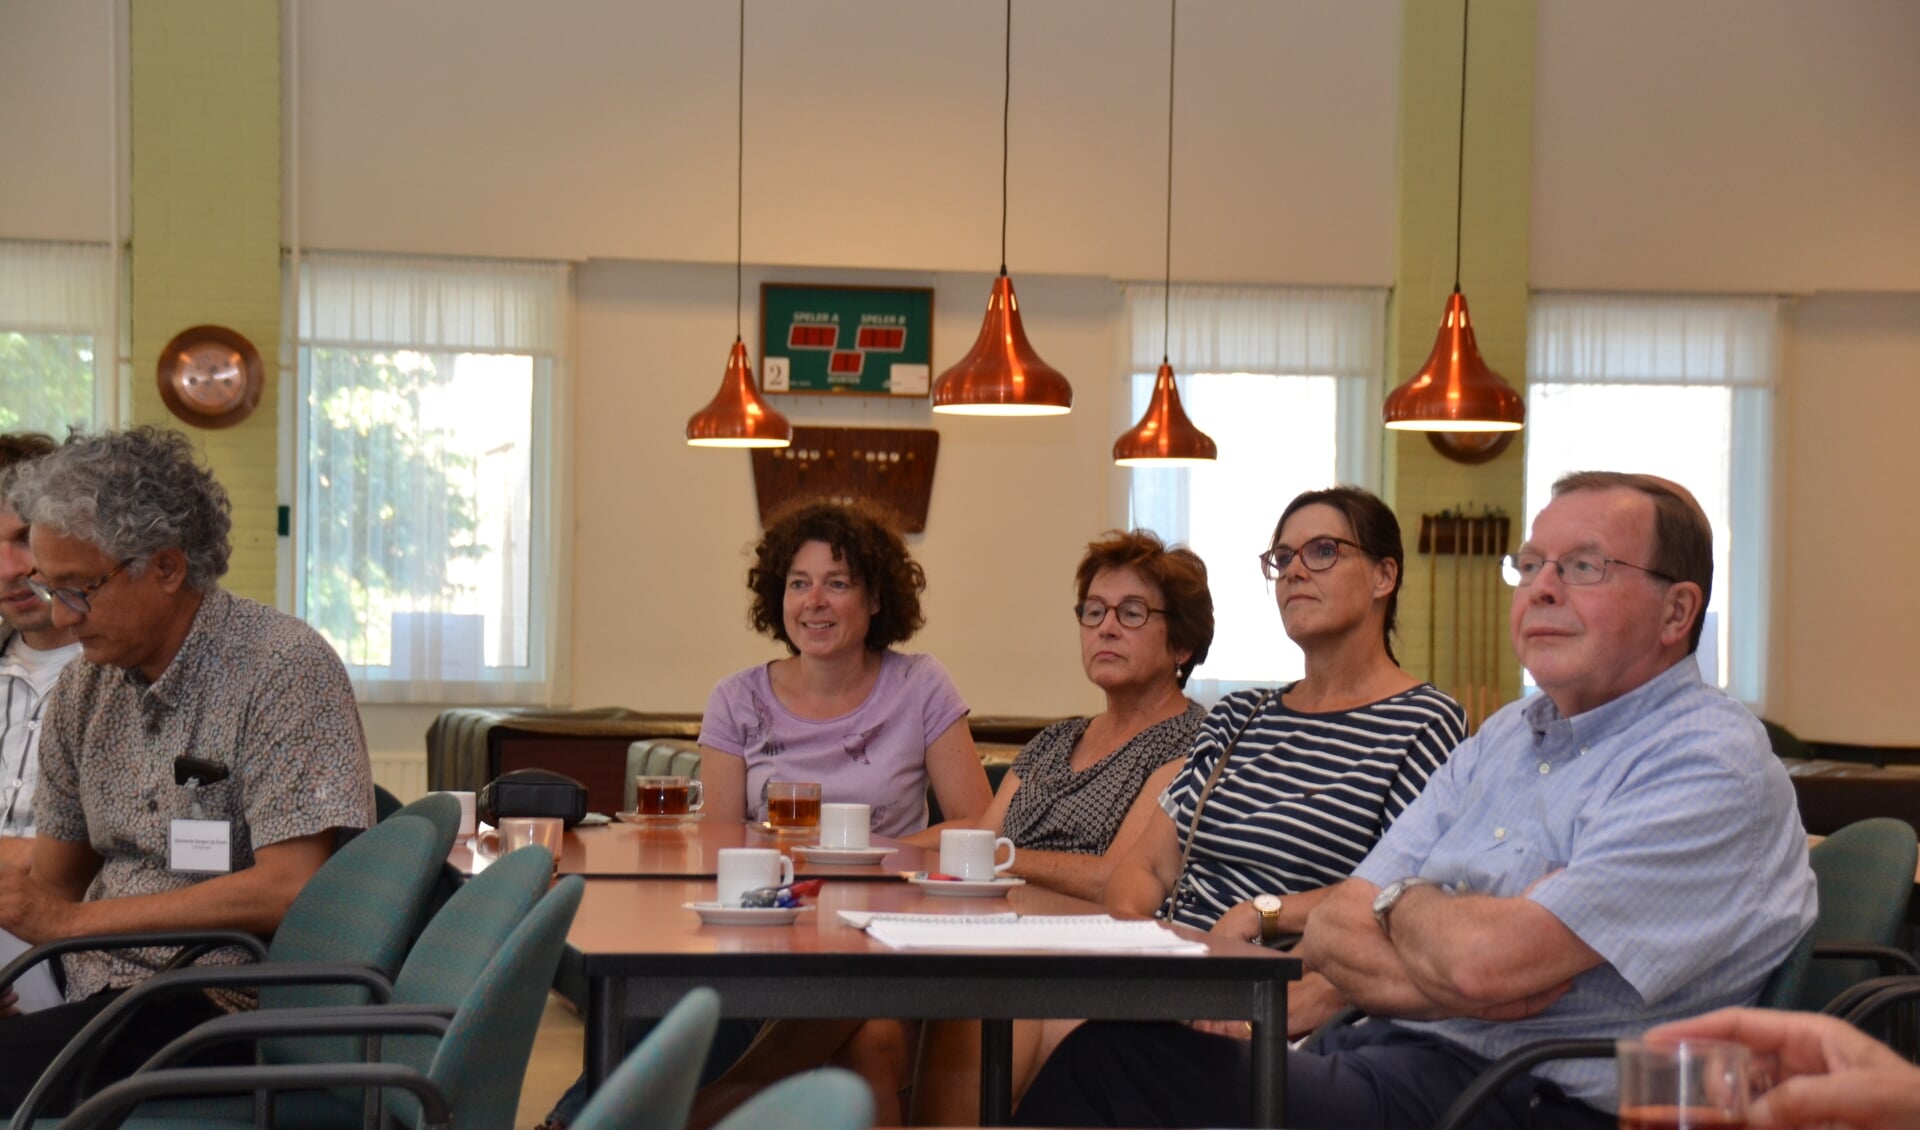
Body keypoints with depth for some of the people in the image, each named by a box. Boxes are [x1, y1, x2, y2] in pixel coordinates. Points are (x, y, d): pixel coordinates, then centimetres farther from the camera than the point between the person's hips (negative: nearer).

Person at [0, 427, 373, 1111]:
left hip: (216, 1000, -7)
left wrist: (74, 920, -15)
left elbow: (289, 889, -17)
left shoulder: (285, 670, -10)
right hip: (96, 990, 7)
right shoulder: (86, 686, 12)